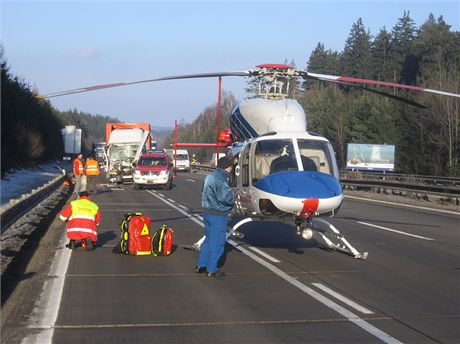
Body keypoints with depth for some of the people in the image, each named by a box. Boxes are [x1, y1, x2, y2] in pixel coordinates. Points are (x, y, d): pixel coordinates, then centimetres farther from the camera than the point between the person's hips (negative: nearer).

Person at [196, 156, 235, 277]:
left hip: (207, 212, 9)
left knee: (209, 240, 20)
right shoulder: (220, 179, -19)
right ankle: (212, 269, 8)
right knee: (217, 242, 2)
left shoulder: (210, 176, 11)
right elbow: (226, 197, -26)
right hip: (218, 214, -9)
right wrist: (233, 199, -3)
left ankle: (201, 265, 24)